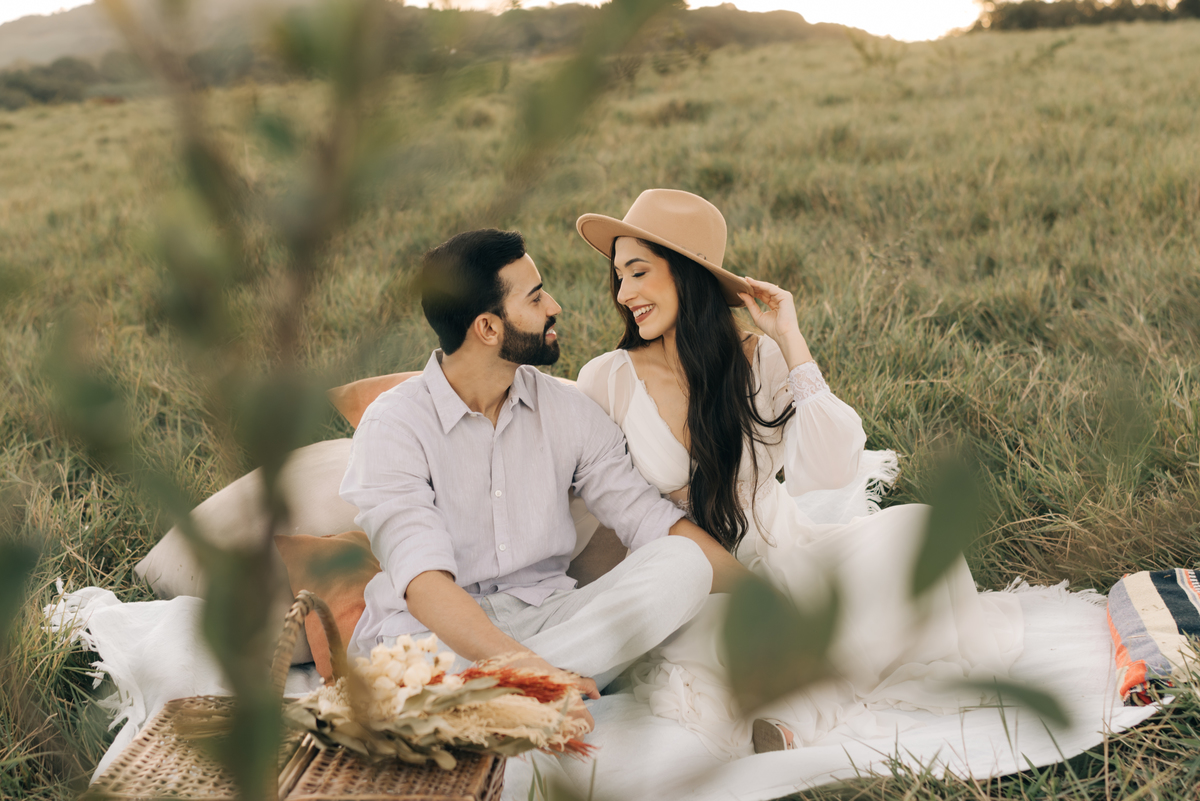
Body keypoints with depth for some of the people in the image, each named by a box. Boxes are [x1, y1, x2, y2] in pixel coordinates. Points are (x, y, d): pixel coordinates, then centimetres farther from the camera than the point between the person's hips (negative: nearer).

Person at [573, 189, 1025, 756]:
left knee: (913, 530, -26)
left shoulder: (760, 360, -7)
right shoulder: (607, 380, -8)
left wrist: (792, 344, -18)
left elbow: (833, 470, -20)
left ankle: (798, 707, -17)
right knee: (685, 690, -36)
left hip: (782, 551, 2)